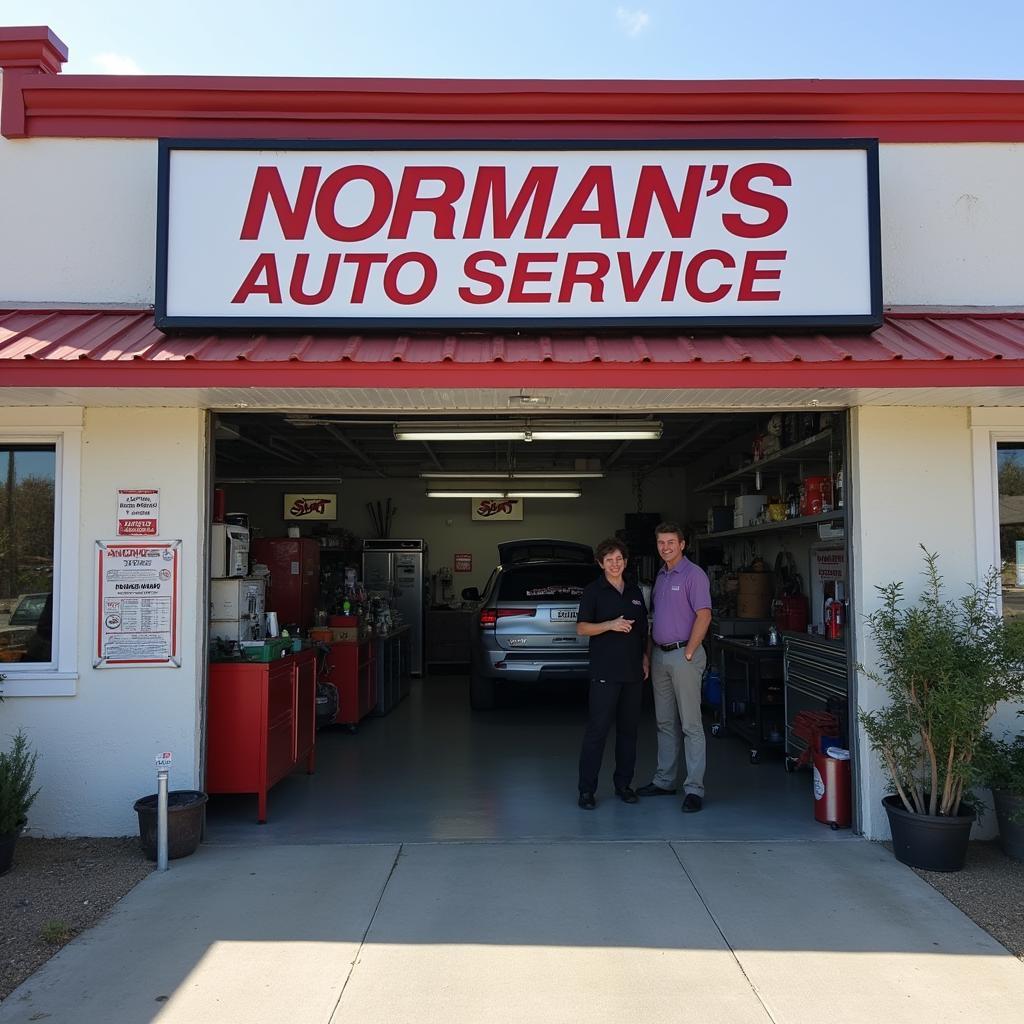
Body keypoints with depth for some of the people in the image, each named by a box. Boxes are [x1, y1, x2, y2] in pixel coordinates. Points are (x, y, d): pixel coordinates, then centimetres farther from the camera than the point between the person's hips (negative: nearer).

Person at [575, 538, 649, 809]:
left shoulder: (635, 592, 15)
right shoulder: (593, 591, -2)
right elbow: (582, 628, -7)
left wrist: (645, 657, 10)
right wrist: (610, 625, -21)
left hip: (632, 671, 6)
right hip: (605, 672, -6)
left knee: (629, 729, 10)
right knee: (597, 729, -6)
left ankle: (623, 784, 21)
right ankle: (586, 789, 0)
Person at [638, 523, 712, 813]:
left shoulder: (693, 574, -9)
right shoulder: (660, 576, 16)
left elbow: (704, 615, -16)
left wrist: (689, 653, -17)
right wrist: (649, 653, 15)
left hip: (684, 655, -8)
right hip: (660, 656, 8)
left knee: (691, 724, -5)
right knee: (665, 723, 15)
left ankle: (694, 789, -1)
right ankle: (665, 780, 24)